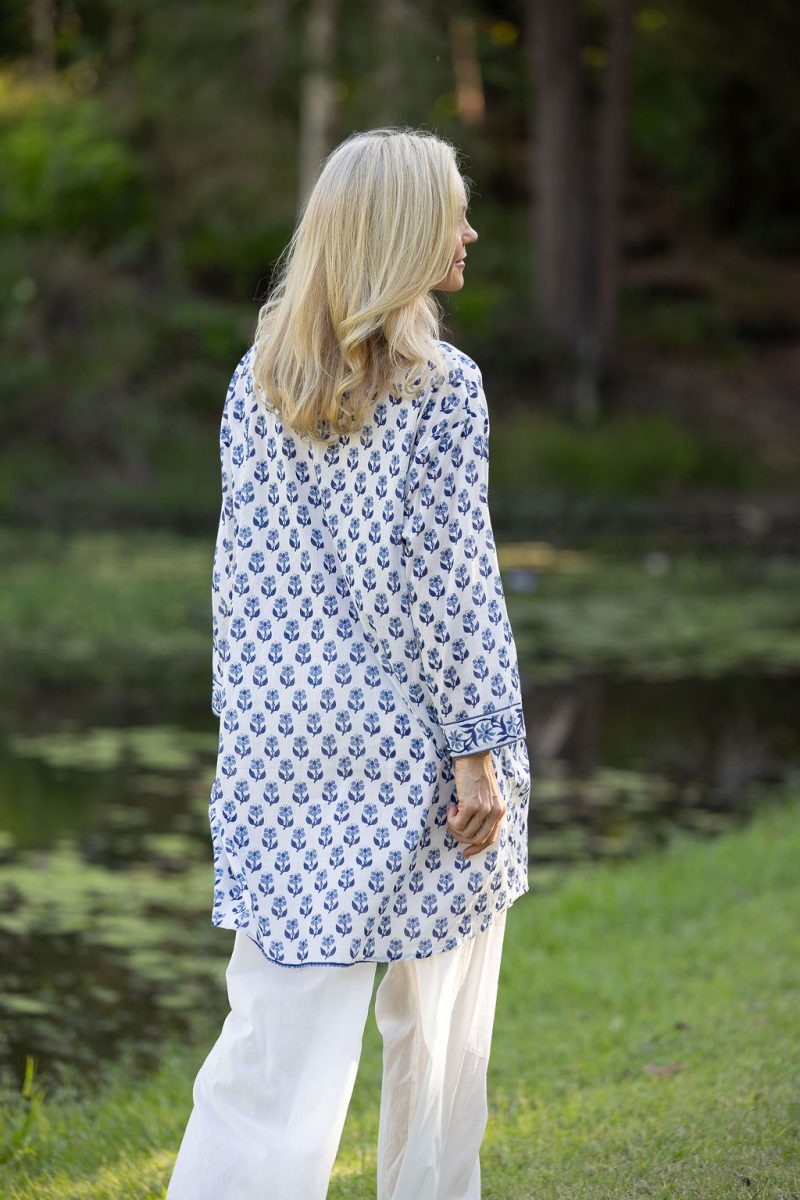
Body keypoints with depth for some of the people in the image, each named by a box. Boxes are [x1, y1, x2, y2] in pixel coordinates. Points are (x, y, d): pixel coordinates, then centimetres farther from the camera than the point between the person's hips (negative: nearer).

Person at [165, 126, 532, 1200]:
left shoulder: (261, 377, 5)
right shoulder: (440, 387, -10)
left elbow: (241, 564, 9)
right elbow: (448, 584, -12)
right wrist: (480, 751, -8)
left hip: (289, 742, 4)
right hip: (411, 737, -4)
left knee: (283, 1021, 1)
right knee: (437, 1025, 14)